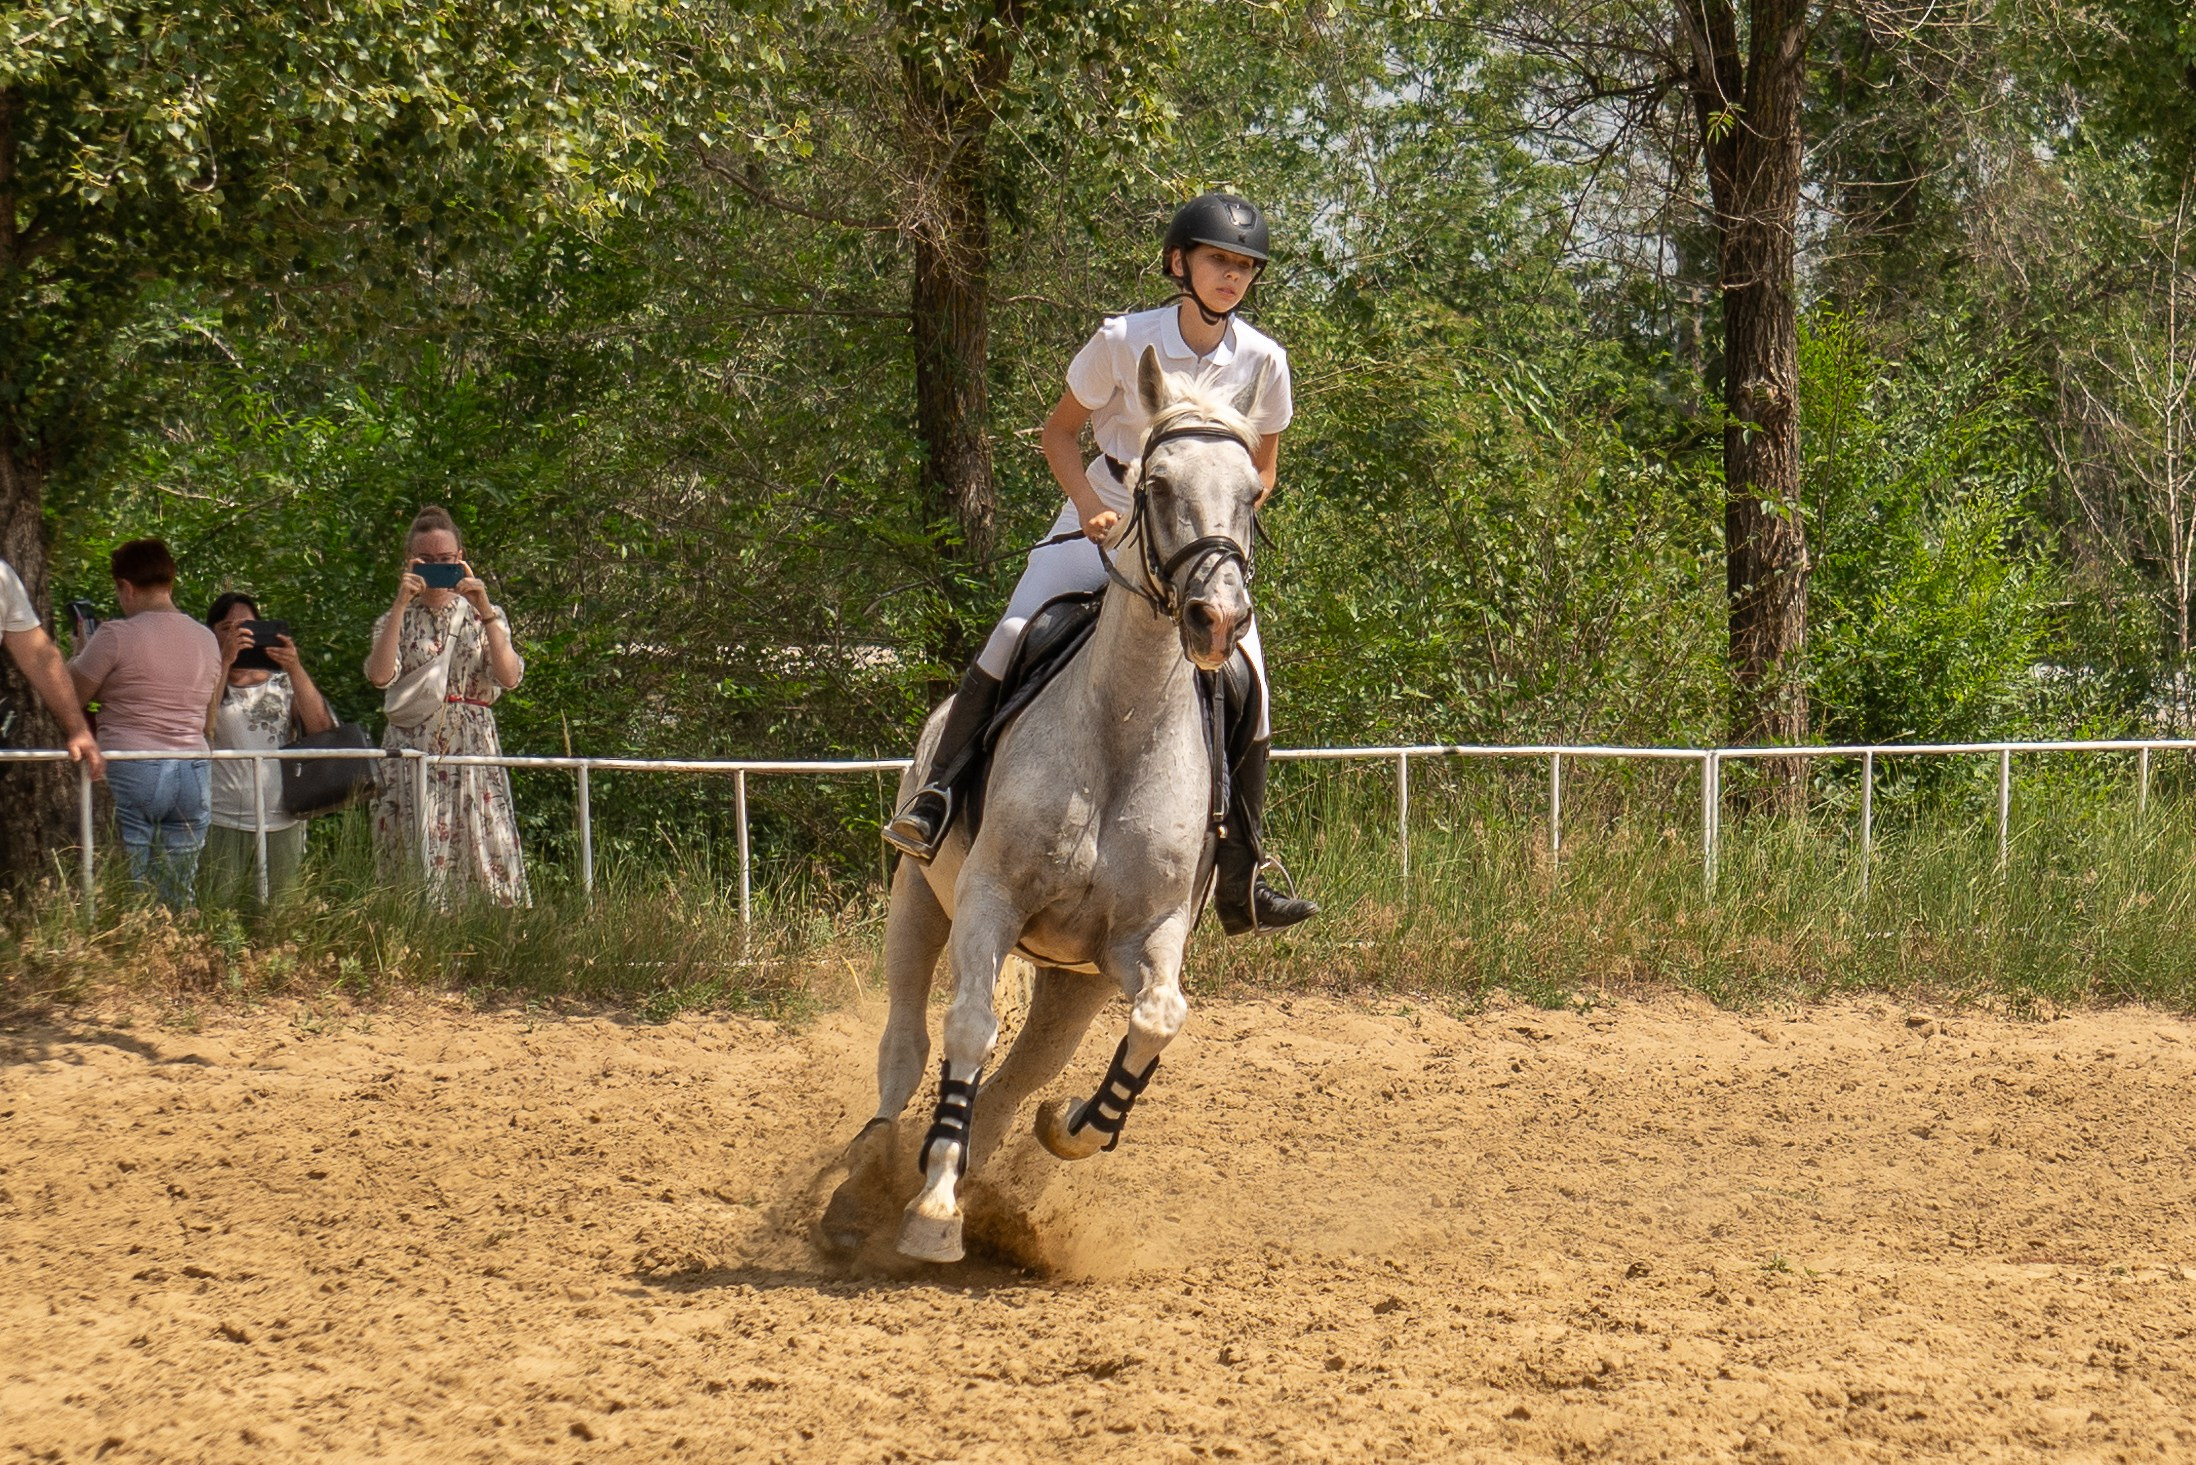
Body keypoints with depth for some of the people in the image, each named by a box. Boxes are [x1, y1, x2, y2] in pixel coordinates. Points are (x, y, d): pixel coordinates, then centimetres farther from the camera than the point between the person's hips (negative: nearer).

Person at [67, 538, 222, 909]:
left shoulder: (116, 636, -7)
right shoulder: (207, 640, 11)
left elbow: (67, 699, -1)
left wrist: (79, 653, 19)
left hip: (129, 772, -6)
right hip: (192, 775, 6)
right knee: (176, 906, 7)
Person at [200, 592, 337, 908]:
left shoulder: (282, 682, 14)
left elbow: (322, 728, 0)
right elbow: (201, 728, -13)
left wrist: (295, 669, -10)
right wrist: (225, 661, -16)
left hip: (283, 825, 3)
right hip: (223, 826, -3)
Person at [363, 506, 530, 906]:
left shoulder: (483, 616, 11)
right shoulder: (396, 620, 10)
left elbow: (509, 677, -6)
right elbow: (380, 675, -11)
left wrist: (484, 609, -12)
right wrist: (402, 605, -13)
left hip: (474, 752, 0)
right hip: (412, 750, 0)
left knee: (486, 858, -9)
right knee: (417, 865, -8)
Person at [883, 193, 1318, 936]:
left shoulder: (1263, 363, -8)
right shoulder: (1124, 341, -13)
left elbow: (1262, 468, 6)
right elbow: (1060, 431, -1)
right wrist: (1089, 506, -16)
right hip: (1104, 520, -2)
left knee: (1248, 685, -10)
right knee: (1012, 637, -22)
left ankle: (1241, 879, -2)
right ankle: (937, 797, -17)